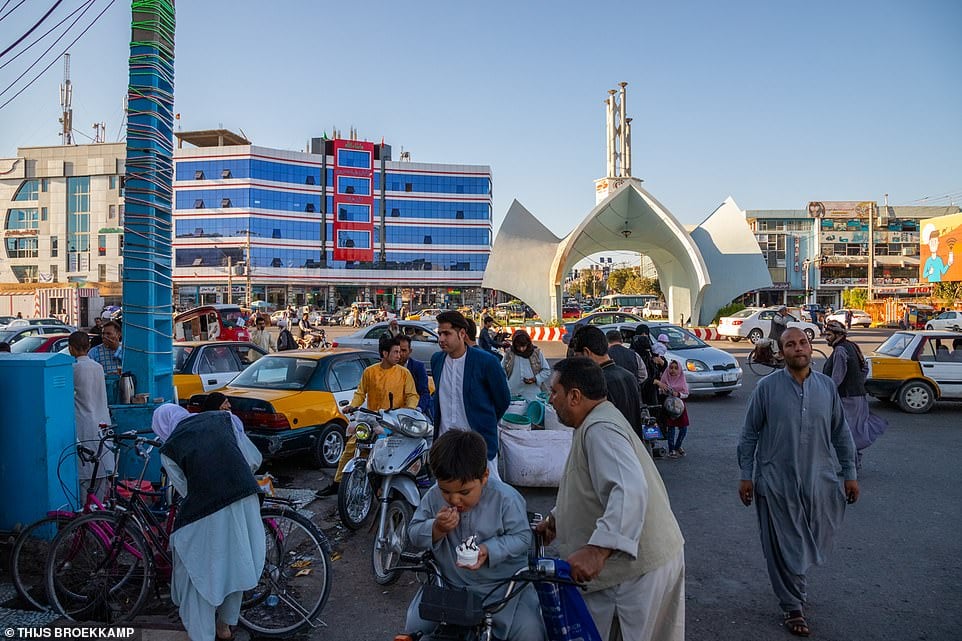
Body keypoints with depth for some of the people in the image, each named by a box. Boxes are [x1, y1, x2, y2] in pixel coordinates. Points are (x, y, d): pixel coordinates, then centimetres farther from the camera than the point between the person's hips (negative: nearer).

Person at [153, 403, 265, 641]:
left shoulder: (169, 450, 2)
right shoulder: (221, 419, 9)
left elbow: (187, 491, 6)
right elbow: (255, 459, 10)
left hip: (207, 515, -4)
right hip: (246, 504, 4)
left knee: (199, 575, 17)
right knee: (234, 565, 24)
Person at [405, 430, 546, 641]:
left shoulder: (506, 498, -18)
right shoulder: (433, 496, -9)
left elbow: (522, 537, -12)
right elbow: (414, 535, -2)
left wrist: (488, 550, -28)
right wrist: (437, 529, -24)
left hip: (502, 584, -3)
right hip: (448, 582, 3)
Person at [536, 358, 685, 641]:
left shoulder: (600, 430, -23)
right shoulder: (594, 424, 13)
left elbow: (630, 490, -37)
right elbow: (590, 487, 25)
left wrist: (597, 549, -44)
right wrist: (556, 518, 20)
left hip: (642, 564, -10)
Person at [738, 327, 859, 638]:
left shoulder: (827, 386, 2)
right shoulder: (767, 387, -7)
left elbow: (841, 434, 10)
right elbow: (749, 434, -2)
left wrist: (849, 474, 8)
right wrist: (746, 475, -3)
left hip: (820, 481, 3)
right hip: (777, 482, -3)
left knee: (815, 543, 15)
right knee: (784, 547, 6)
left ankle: (794, 582, 44)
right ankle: (792, 607, 25)